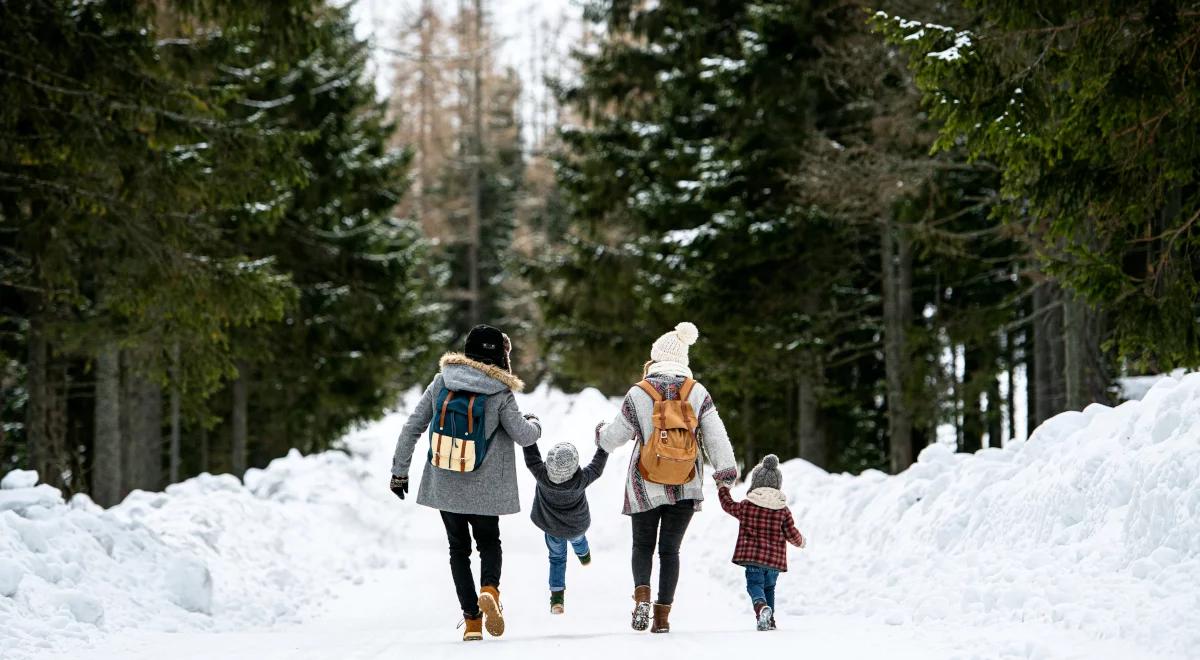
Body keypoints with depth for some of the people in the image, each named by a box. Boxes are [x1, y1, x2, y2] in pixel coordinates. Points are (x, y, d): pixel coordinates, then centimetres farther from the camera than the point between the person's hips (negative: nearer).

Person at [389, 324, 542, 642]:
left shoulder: (441, 383, -3)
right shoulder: (500, 394, -12)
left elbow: (412, 427, -2)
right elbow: (524, 436, -6)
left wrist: (399, 470, 7)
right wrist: (535, 424, 17)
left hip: (444, 486, 2)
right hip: (484, 490, -2)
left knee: (459, 548, 16)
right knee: (489, 542, 19)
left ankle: (472, 619, 5)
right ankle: (489, 589, -12)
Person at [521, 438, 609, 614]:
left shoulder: (542, 476, -37)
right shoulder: (580, 480, -38)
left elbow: (531, 459, -20)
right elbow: (597, 469, -20)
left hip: (551, 526, 0)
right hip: (577, 526, 0)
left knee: (557, 557, 21)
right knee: (577, 539, 35)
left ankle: (557, 595, 13)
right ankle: (584, 555, 67)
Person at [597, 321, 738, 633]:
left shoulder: (638, 394, -7)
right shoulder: (698, 393, -3)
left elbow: (615, 436, 2)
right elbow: (715, 434, -8)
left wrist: (601, 431, 23)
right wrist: (725, 467, -4)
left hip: (646, 486, -1)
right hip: (686, 487, 1)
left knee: (643, 545, 15)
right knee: (670, 549, 11)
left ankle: (642, 594, -12)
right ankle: (663, 614, 5)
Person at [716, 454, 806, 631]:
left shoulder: (746, 506, -2)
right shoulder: (783, 510, 0)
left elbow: (728, 505, 16)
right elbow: (791, 533, 2)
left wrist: (723, 489, 35)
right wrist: (800, 541, 26)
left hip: (752, 557, -2)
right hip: (775, 559, 3)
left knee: (754, 584, -2)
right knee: (769, 587, 19)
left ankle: (761, 606, -33)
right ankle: (769, 620, 19)